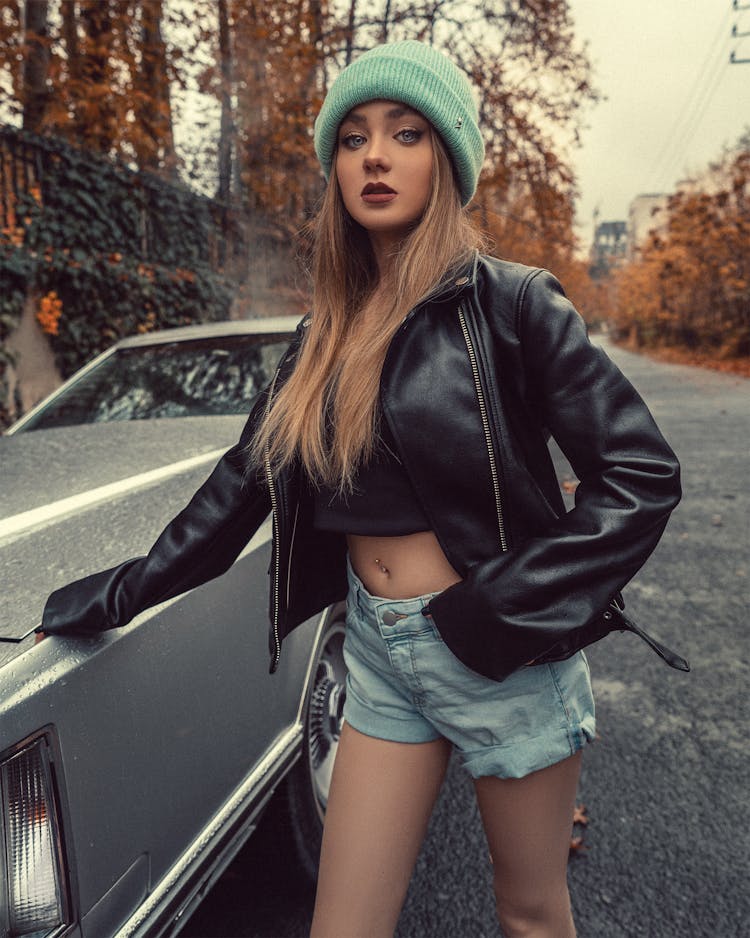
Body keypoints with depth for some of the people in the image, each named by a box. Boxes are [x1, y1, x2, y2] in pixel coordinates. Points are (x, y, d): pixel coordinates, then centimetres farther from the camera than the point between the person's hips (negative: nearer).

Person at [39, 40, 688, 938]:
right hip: (379, 654, 4)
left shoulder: (509, 304, -10)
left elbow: (641, 473, -11)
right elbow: (245, 479, 11)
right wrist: (120, 593, 11)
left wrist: (510, 609, -17)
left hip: (503, 653, -4)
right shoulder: (326, 335, 6)